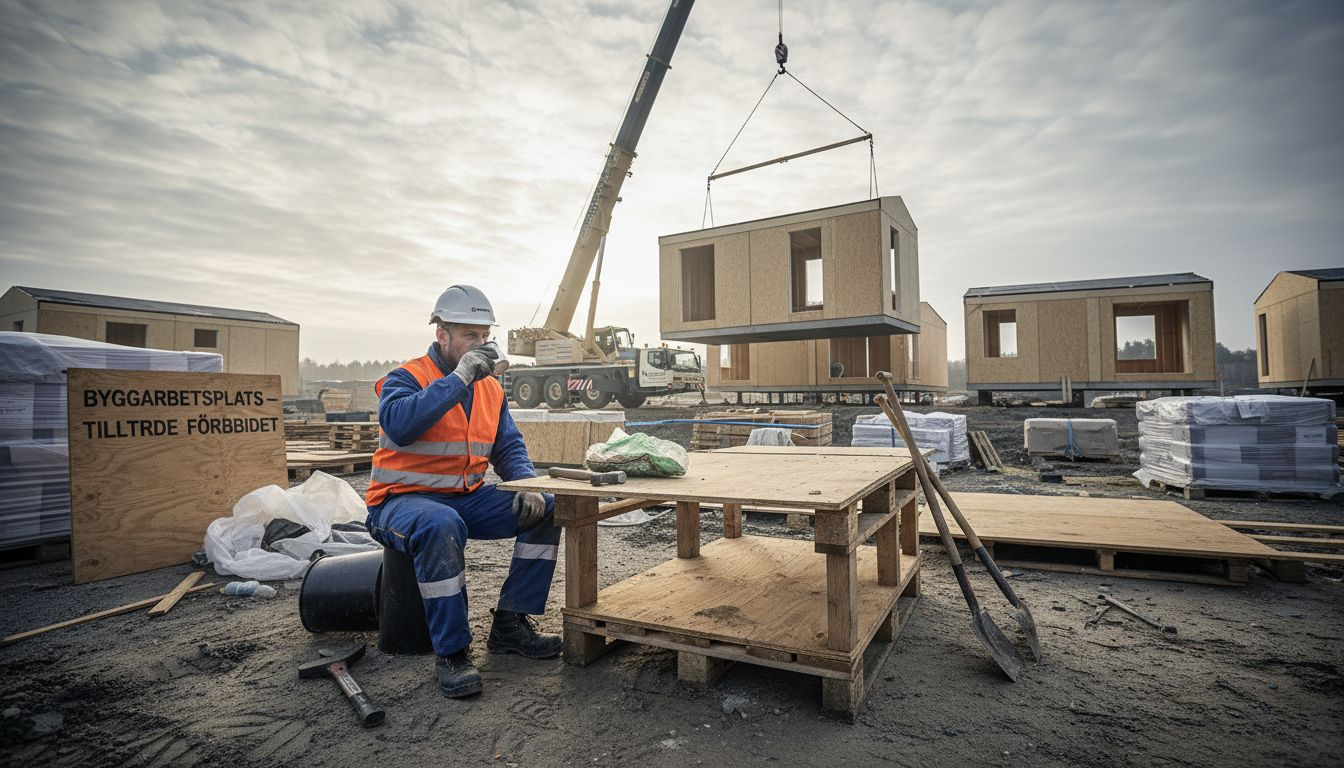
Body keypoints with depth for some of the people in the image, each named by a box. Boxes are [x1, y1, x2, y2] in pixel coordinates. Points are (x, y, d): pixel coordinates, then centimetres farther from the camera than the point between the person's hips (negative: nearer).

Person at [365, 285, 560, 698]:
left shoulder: (490, 388, 9)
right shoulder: (406, 378, -9)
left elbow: (509, 449, 7)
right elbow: (399, 425, -30)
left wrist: (529, 488, -13)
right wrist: (460, 376, -29)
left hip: (468, 498, 6)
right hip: (404, 500, -6)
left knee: (546, 509, -9)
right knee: (442, 526, -39)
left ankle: (510, 624, 0)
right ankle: (451, 653, -21)